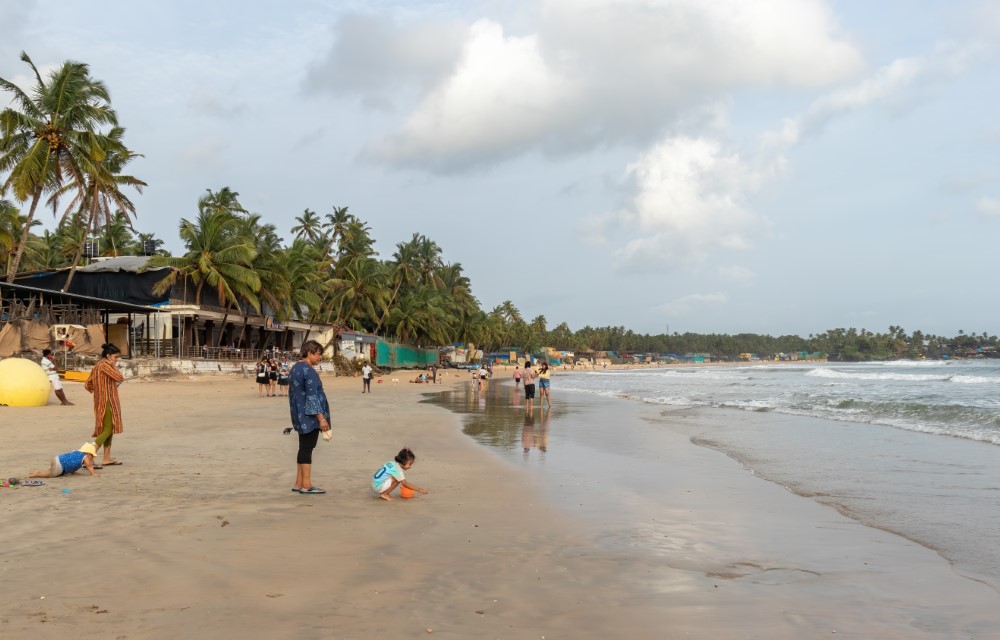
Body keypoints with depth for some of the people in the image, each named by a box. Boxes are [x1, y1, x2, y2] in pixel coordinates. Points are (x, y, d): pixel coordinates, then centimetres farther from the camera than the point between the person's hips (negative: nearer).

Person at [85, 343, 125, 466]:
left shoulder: (97, 365, 13)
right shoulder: (104, 365, -16)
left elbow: (88, 385, 16)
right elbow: (120, 378, -20)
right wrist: (114, 366, -10)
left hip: (101, 402, 10)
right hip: (107, 402, -10)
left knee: (109, 429, 15)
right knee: (108, 430, -8)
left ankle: (107, 458, 18)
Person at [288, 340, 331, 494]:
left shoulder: (295, 368, 13)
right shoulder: (309, 371, -17)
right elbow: (312, 396, -21)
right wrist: (321, 418, -21)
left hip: (299, 415, 9)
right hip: (310, 416, -9)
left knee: (304, 447, 12)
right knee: (307, 448, -5)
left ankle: (299, 484, 14)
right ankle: (306, 485, -2)